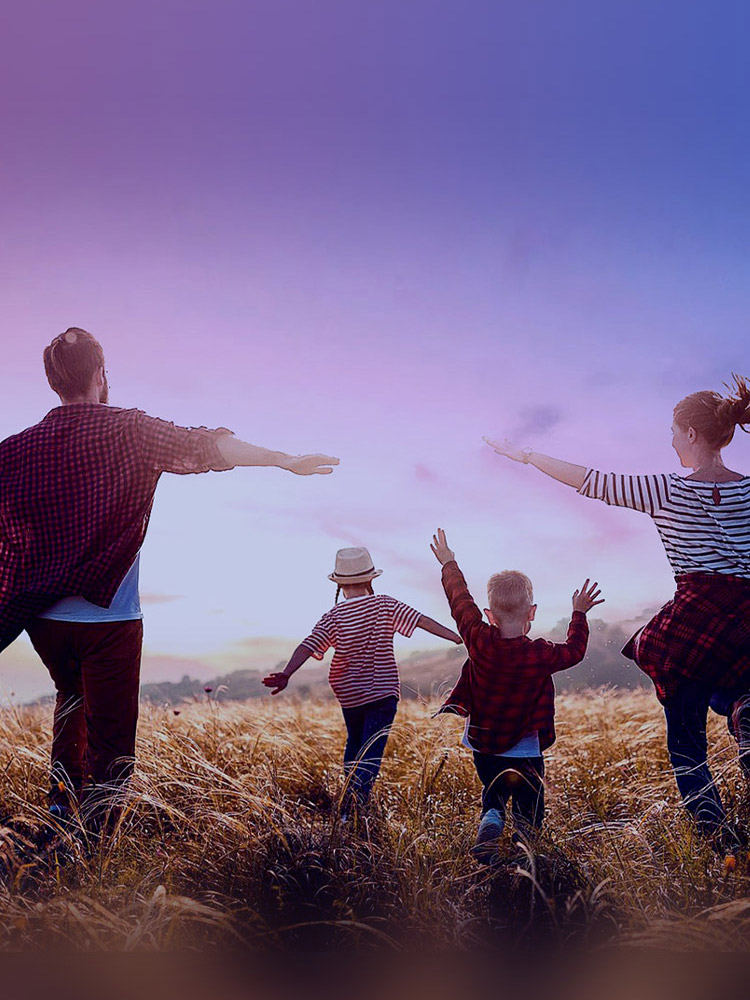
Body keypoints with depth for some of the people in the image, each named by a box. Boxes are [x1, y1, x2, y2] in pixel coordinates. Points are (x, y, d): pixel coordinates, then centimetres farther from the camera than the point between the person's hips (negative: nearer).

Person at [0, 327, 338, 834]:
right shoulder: (128, 430, -7)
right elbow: (202, 447, -18)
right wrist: (284, 459, -17)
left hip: (43, 620, 5)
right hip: (109, 619, -4)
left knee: (72, 699, 31)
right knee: (110, 744, 3)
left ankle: (60, 806, 26)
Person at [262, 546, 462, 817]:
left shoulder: (333, 618, -6)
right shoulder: (385, 606, -6)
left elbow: (308, 646, -17)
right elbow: (422, 621, -11)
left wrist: (286, 674, -21)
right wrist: (459, 637, -9)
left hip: (349, 695, 2)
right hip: (384, 693, -2)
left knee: (354, 743, 25)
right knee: (371, 752, -4)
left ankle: (350, 793, 29)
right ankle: (354, 804, -22)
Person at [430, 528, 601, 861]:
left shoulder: (479, 641, -14)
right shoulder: (540, 655, -18)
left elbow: (461, 602, 1)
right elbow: (575, 650, 2)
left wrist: (449, 564, 15)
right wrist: (579, 614, 15)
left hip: (483, 746, 2)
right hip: (525, 752, -2)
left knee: (493, 795, 21)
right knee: (529, 806, 13)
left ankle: (489, 823, -11)